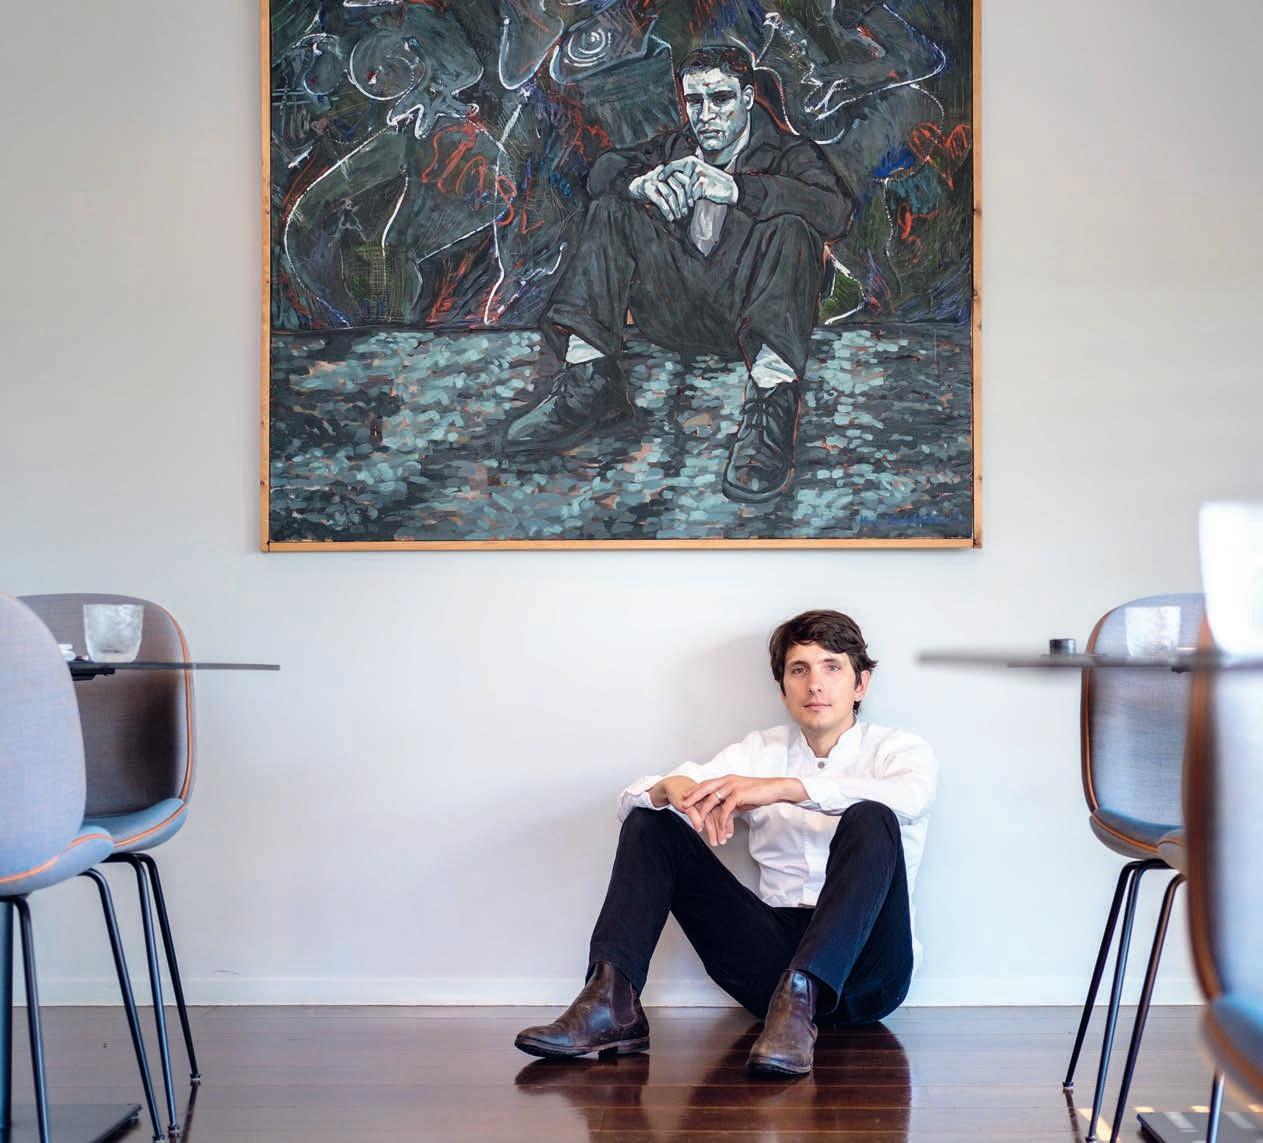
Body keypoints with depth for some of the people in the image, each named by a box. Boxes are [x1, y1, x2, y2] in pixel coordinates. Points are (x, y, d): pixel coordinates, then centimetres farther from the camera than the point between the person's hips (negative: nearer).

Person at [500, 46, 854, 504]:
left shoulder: (789, 153, 7)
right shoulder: (674, 148, 22)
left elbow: (835, 209, -15)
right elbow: (603, 170, 6)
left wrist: (734, 188, -25)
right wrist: (644, 182, -19)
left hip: (746, 308, -4)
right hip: (676, 318, 4)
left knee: (791, 224, -28)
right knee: (611, 210, -6)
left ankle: (772, 399, -43)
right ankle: (590, 380, -21)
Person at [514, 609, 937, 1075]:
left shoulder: (900, 749, 5)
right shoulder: (761, 751, 15)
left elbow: (909, 796, -23)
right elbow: (631, 799, 6)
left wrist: (785, 788, -32)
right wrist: (674, 786, -20)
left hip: (863, 971, -3)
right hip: (774, 952, 4)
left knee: (872, 820, -29)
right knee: (649, 821, -3)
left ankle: (798, 1001, -42)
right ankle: (612, 1005, -22)